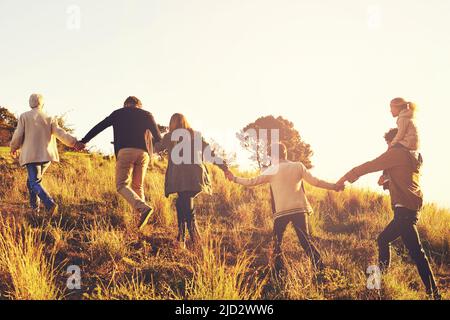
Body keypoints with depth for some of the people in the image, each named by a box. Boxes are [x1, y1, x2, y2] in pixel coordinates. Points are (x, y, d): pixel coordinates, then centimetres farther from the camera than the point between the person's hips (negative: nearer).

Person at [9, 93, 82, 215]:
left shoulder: (24, 117, -2)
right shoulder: (50, 118, 4)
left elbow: (18, 135, -4)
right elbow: (60, 133, -7)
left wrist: (14, 148, 13)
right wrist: (74, 142, -7)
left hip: (31, 155, -4)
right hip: (46, 155, 4)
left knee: (35, 183, -5)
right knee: (32, 180, 22)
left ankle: (50, 204, -28)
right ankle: (35, 207, 20)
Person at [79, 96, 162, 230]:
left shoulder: (118, 113, 20)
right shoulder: (147, 115, 20)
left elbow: (99, 127, 18)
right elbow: (158, 137, 14)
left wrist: (84, 141, 23)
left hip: (125, 151, -2)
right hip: (143, 153, 3)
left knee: (122, 185, -2)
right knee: (138, 186, 15)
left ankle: (143, 208, -26)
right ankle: (142, 218, 3)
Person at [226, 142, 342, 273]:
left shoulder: (271, 171, 3)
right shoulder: (298, 166, 6)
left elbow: (252, 182, 4)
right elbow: (315, 181, 4)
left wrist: (235, 179, 17)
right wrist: (333, 186, 14)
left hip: (281, 211, -1)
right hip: (299, 209, 1)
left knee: (277, 242, 13)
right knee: (306, 240, 3)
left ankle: (278, 270, 8)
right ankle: (320, 267, -6)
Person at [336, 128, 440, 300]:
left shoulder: (397, 153, -6)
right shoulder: (413, 156, 18)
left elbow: (369, 166, -4)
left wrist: (346, 176, 3)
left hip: (404, 208, -9)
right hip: (411, 207, 9)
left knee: (416, 251, -10)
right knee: (383, 239, 17)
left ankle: (433, 293, -11)